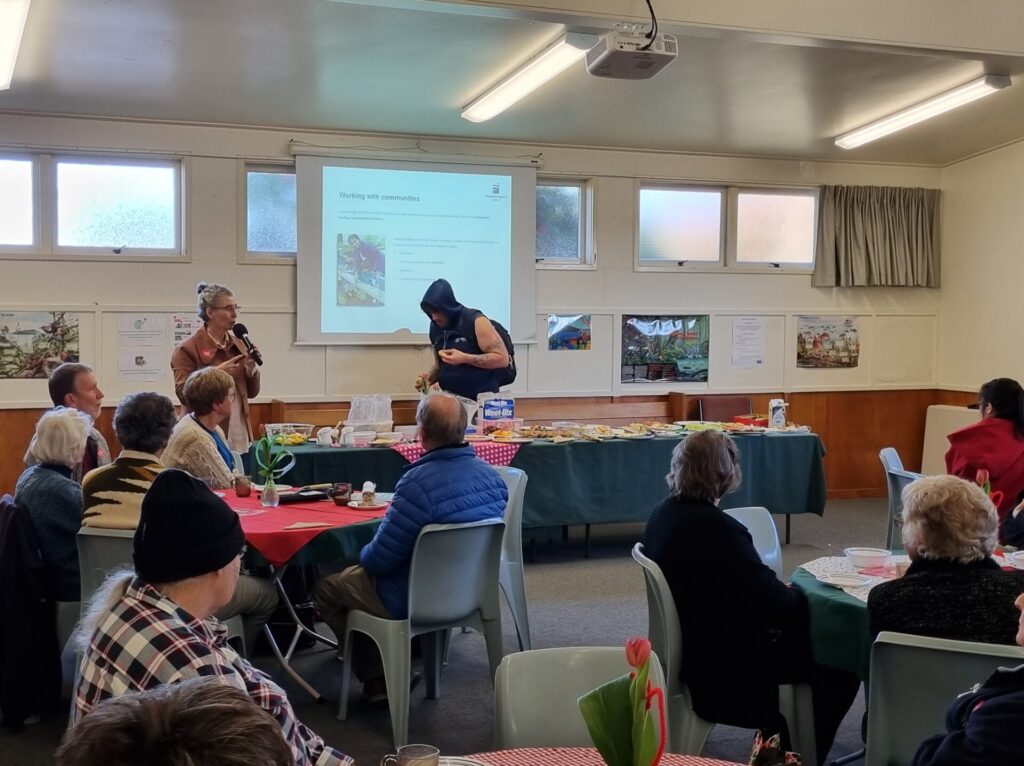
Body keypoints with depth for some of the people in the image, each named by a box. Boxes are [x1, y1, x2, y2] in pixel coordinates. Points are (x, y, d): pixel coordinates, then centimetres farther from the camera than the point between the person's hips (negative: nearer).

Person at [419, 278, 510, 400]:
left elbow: (502, 359, -16)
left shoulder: (475, 321, -12)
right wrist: (429, 378, -1)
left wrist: (464, 358, -22)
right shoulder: (435, 327, 6)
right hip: (451, 400, 5)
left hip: (482, 399, -5)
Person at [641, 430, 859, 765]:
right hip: (721, 661, -9)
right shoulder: (715, 527, -28)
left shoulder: (663, 515, 0)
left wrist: (779, 590, 3)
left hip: (692, 644, 9)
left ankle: (777, 737, 30)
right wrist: (799, 594, -1)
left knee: (800, 633, 24)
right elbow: (772, 603, -22)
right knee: (842, 666, 2)